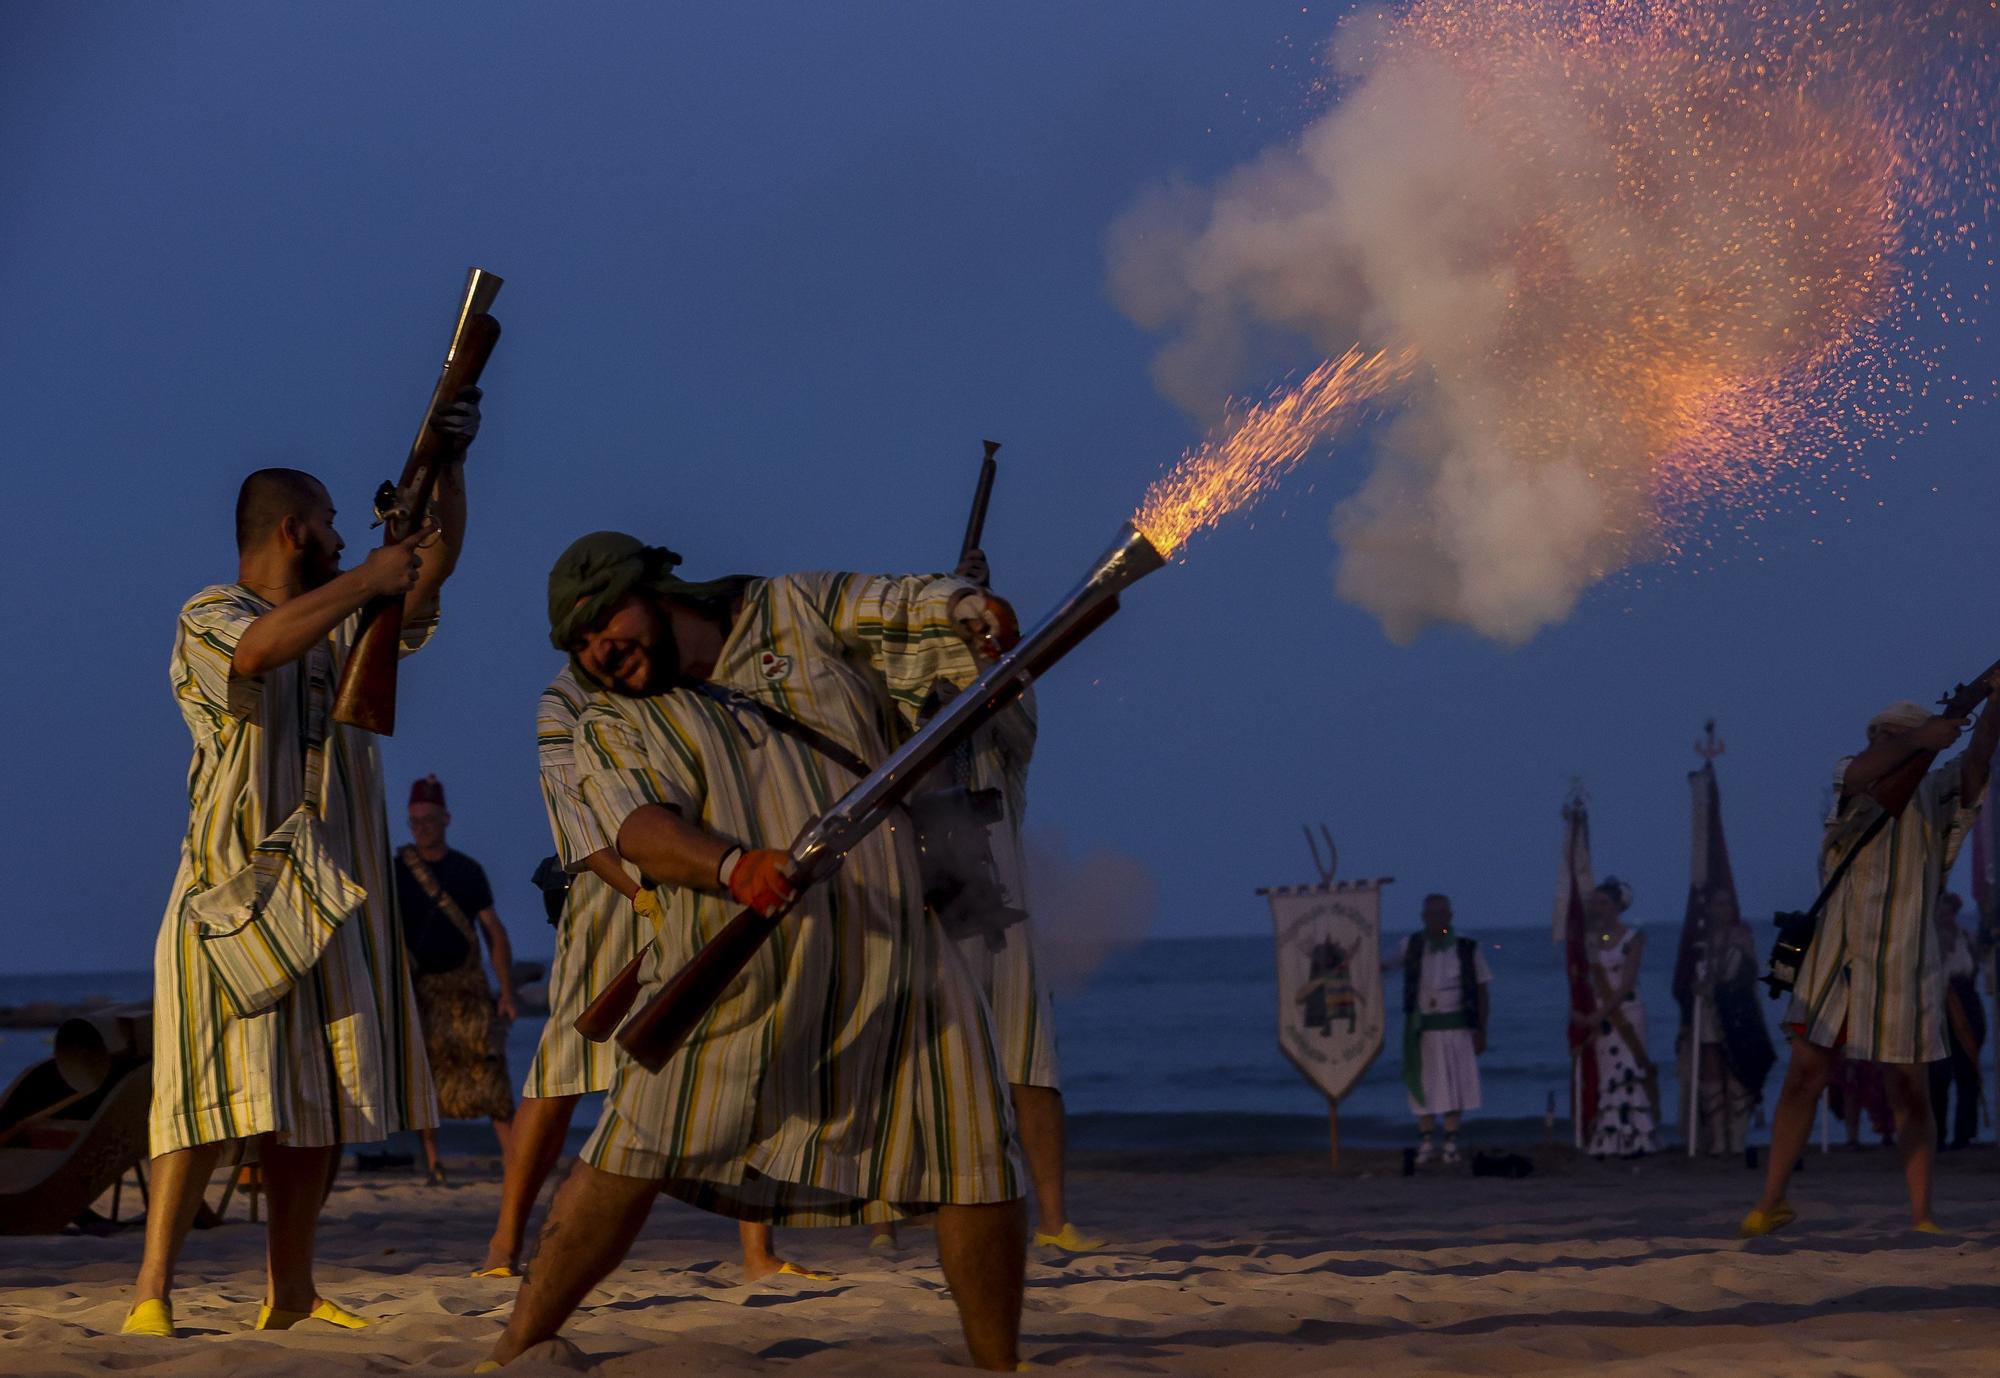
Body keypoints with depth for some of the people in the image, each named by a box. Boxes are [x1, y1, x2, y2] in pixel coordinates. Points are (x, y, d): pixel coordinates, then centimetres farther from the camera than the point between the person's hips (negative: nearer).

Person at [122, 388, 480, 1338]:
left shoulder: (343, 615, 16)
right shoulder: (208, 618, -6)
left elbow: (434, 564, 14)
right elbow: (256, 651, -28)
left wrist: (447, 462, 0)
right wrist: (365, 580, -29)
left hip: (334, 900, 7)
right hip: (234, 898, -7)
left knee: (321, 1099, 6)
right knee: (216, 1094, -14)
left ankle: (289, 1289, 13)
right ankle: (152, 1290, -15)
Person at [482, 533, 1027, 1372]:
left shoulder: (798, 612, 12)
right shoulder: (611, 729, 9)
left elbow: (946, 613, 7)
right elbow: (641, 829, -11)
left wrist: (987, 619, -18)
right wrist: (733, 868, -32)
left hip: (888, 952, 1)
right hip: (736, 977, 0)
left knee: (979, 1159, -5)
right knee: (630, 1161, -8)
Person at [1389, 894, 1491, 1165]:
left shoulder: (1468, 950, 0)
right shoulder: (1412, 948, 4)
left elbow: (1481, 993, 3)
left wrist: (1481, 1031, 0)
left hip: (1456, 1030, -1)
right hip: (1422, 1030, 1)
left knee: (1454, 1086, 0)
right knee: (1423, 1087, 1)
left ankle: (1451, 1143, 7)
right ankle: (1425, 1143, 9)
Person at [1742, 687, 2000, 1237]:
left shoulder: (1933, 796, 2)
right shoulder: (1851, 782, 1)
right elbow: (1862, 771, -23)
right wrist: (1919, 737, -39)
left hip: (1904, 971, 0)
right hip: (1834, 965, 0)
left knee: (1911, 1093, 3)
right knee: (1803, 1077, 1)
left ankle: (1921, 1217, 10)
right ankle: (1770, 1202, 11)